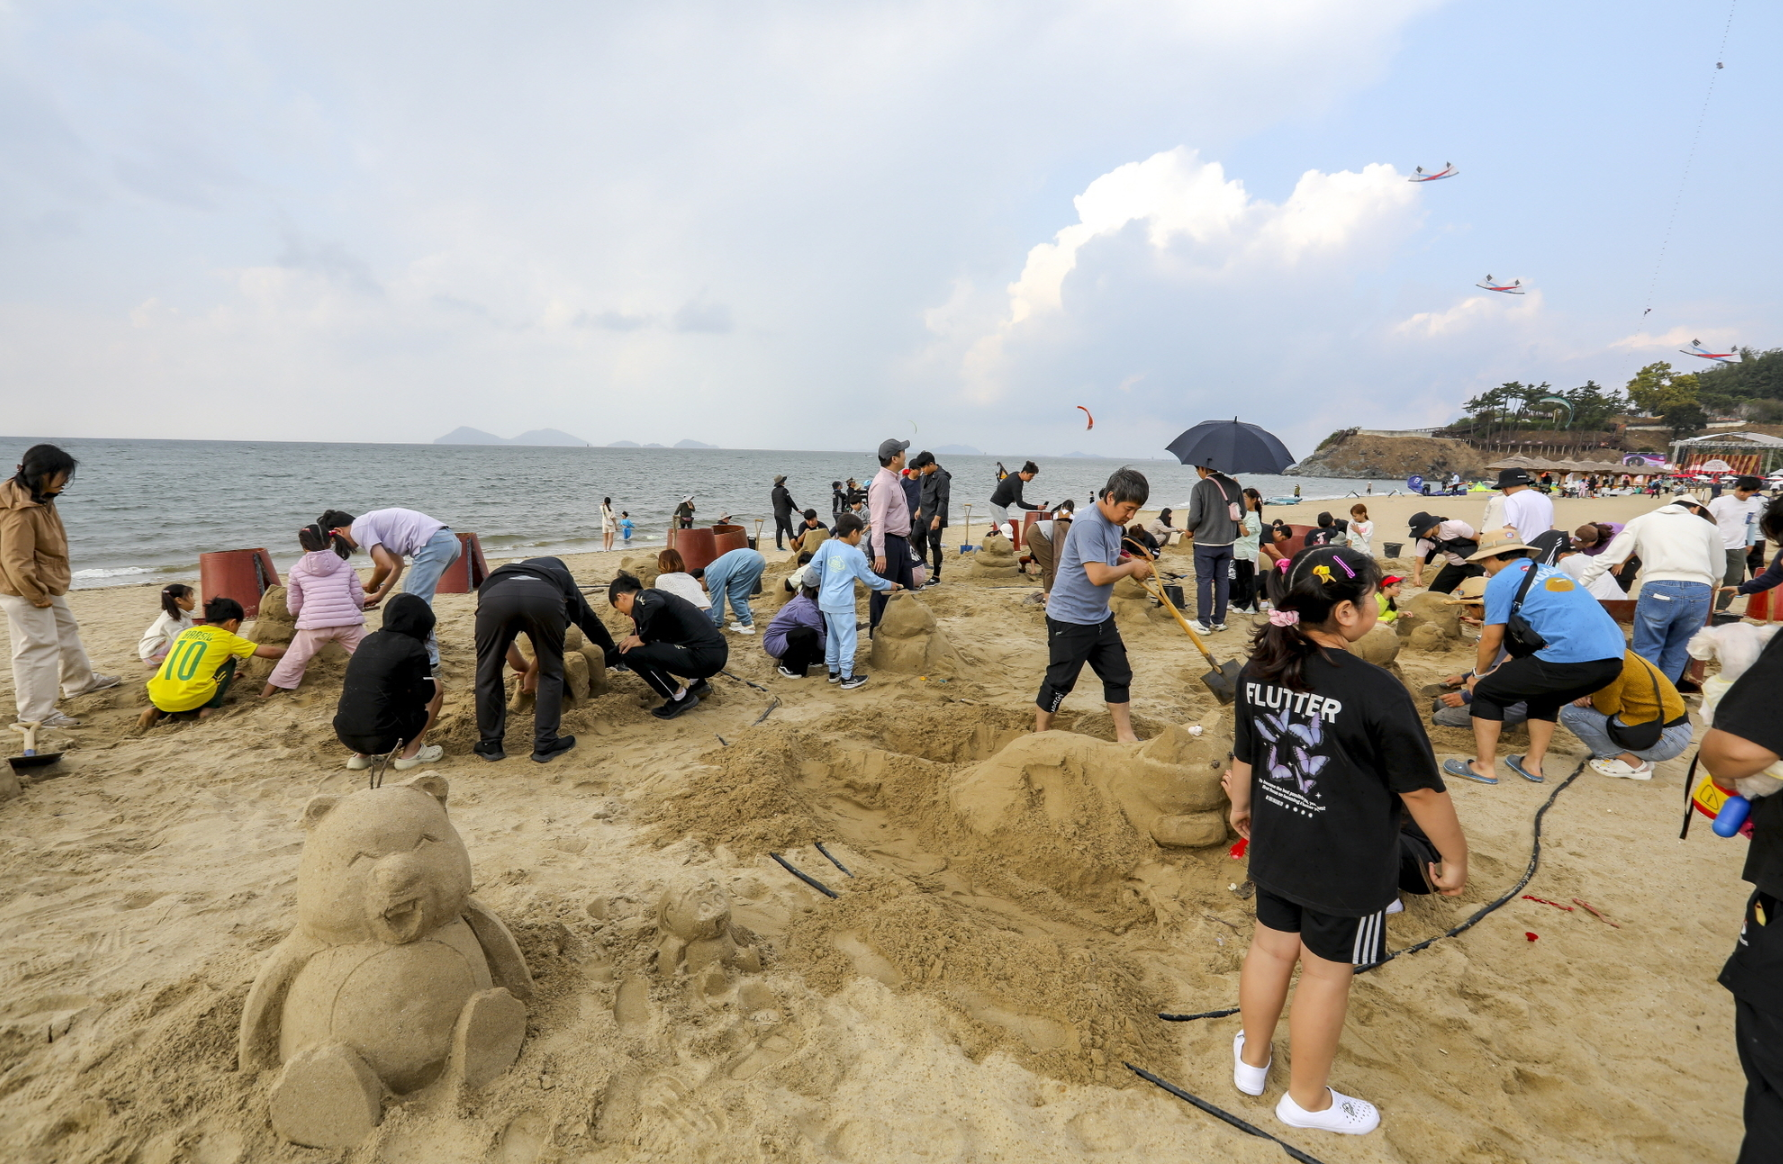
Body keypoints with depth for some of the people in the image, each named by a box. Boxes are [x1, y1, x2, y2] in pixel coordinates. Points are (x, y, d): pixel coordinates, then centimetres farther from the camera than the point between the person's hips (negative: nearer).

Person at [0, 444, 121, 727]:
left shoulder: (41, 499, 6)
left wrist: (47, 590, 16)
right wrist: (37, 595, -18)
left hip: (47, 588, 10)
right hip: (25, 594, -10)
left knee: (67, 632, 25)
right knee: (39, 647, -5)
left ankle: (81, 681, 44)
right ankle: (35, 713, 4)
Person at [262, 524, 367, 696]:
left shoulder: (296, 571, 12)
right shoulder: (345, 567, 13)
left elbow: (294, 609, 16)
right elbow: (359, 600, 11)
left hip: (314, 625, 0)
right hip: (348, 622, 0)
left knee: (290, 664, 16)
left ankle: (262, 698, 27)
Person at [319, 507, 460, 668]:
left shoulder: (358, 528, -2)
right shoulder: (371, 523, 27)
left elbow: (385, 566, -11)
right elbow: (397, 565, 31)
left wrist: (371, 588, 9)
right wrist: (380, 595, 31)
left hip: (434, 544, -10)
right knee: (410, 596, 22)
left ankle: (428, 660, -5)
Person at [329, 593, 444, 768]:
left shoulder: (368, 640, 13)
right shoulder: (413, 648, -7)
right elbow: (425, 696, -2)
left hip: (345, 735, 6)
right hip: (382, 737, -6)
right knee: (436, 687, 12)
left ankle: (362, 755, 19)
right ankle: (411, 752, 9)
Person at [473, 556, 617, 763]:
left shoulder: (494, 579, 47)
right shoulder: (562, 577, 44)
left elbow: (503, 643, 49)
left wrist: (526, 669, 65)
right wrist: (532, 672, 53)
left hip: (494, 596, 1)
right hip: (545, 596, -1)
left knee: (488, 673, 22)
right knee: (551, 672, 20)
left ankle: (490, 744, 30)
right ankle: (545, 745, 23)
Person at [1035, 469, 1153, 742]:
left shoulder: (1111, 521, 6)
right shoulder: (1089, 524, -24)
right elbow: (1098, 575, -30)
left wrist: (1131, 563, 1)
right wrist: (1131, 567, -14)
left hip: (1100, 617, 9)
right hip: (1070, 619, -9)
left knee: (1119, 676, 14)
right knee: (1060, 682, 2)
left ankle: (1125, 735, 27)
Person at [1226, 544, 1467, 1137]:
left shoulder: (1258, 671, -8)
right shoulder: (1377, 691, -25)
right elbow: (1422, 789, -15)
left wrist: (1241, 806, 23)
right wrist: (1454, 858, 0)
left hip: (1275, 845, 5)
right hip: (1347, 864, -5)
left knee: (1271, 946, 22)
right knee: (1326, 971, 13)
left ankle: (1252, 1060, 44)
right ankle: (1308, 1100, 34)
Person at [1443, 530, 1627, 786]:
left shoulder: (1502, 580, 5)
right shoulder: (1551, 571, 29)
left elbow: (1491, 641, 4)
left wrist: (1479, 673, 23)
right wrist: (1506, 668, 45)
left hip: (1569, 659, -8)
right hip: (1611, 658, 8)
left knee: (1487, 692, 10)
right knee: (1545, 696, 33)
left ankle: (1484, 766, 12)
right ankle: (1533, 763, 30)